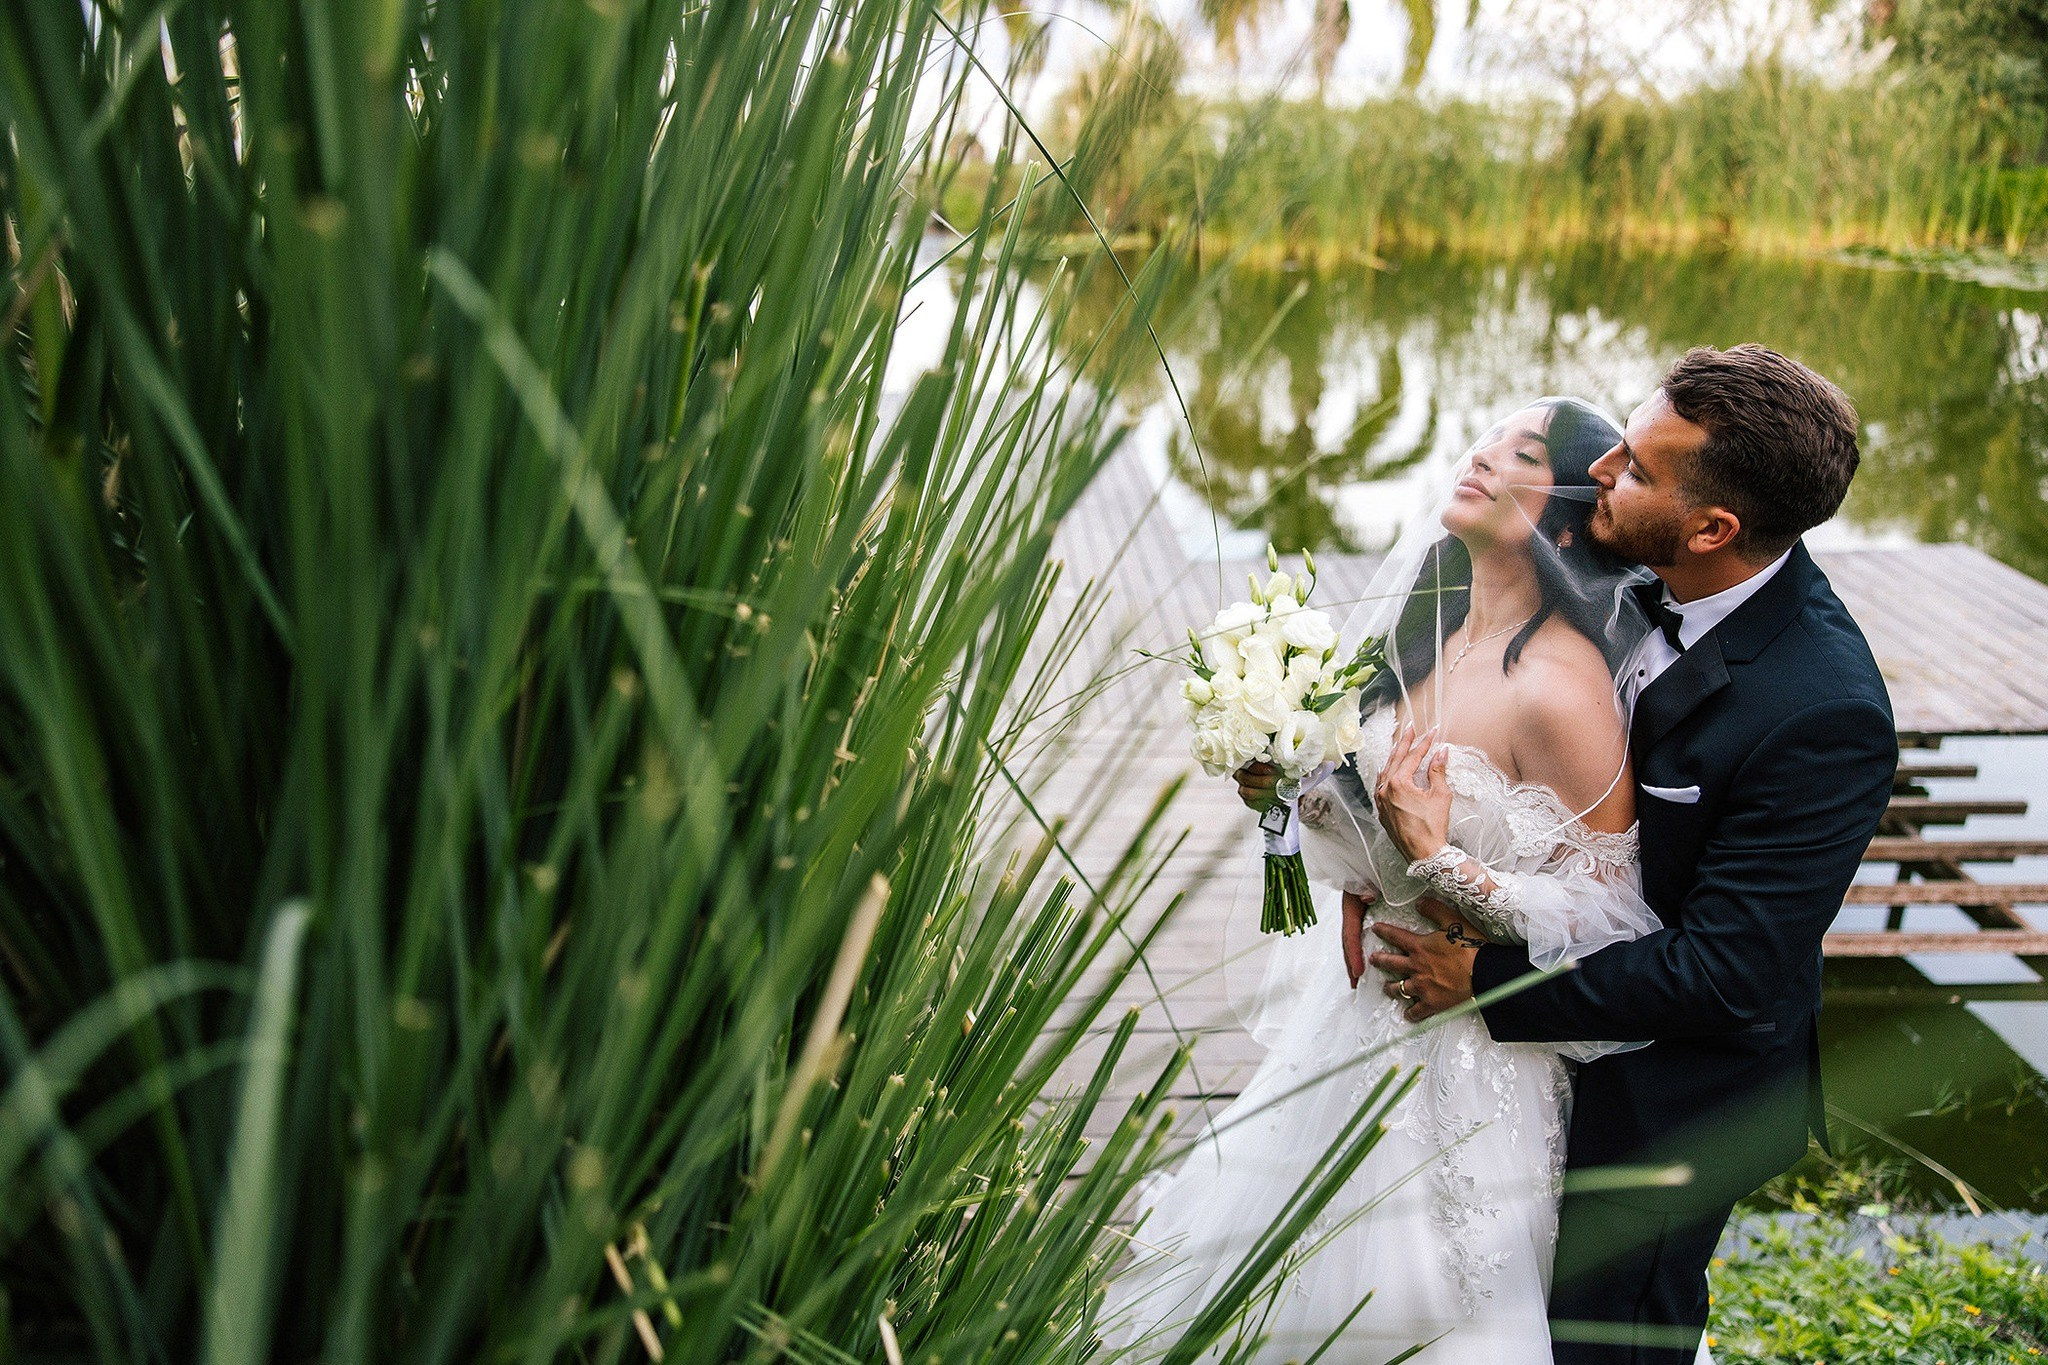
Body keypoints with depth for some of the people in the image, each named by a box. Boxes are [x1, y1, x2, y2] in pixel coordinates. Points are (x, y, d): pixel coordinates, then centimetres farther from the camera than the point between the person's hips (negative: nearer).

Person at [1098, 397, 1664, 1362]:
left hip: (1463, 1046, -8)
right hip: (1362, 1000, 8)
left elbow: (1605, 919, -20)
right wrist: (1295, 791, -5)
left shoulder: (1561, 688, -24)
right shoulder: (1434, 630, 0)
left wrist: (1438, 859, -26)